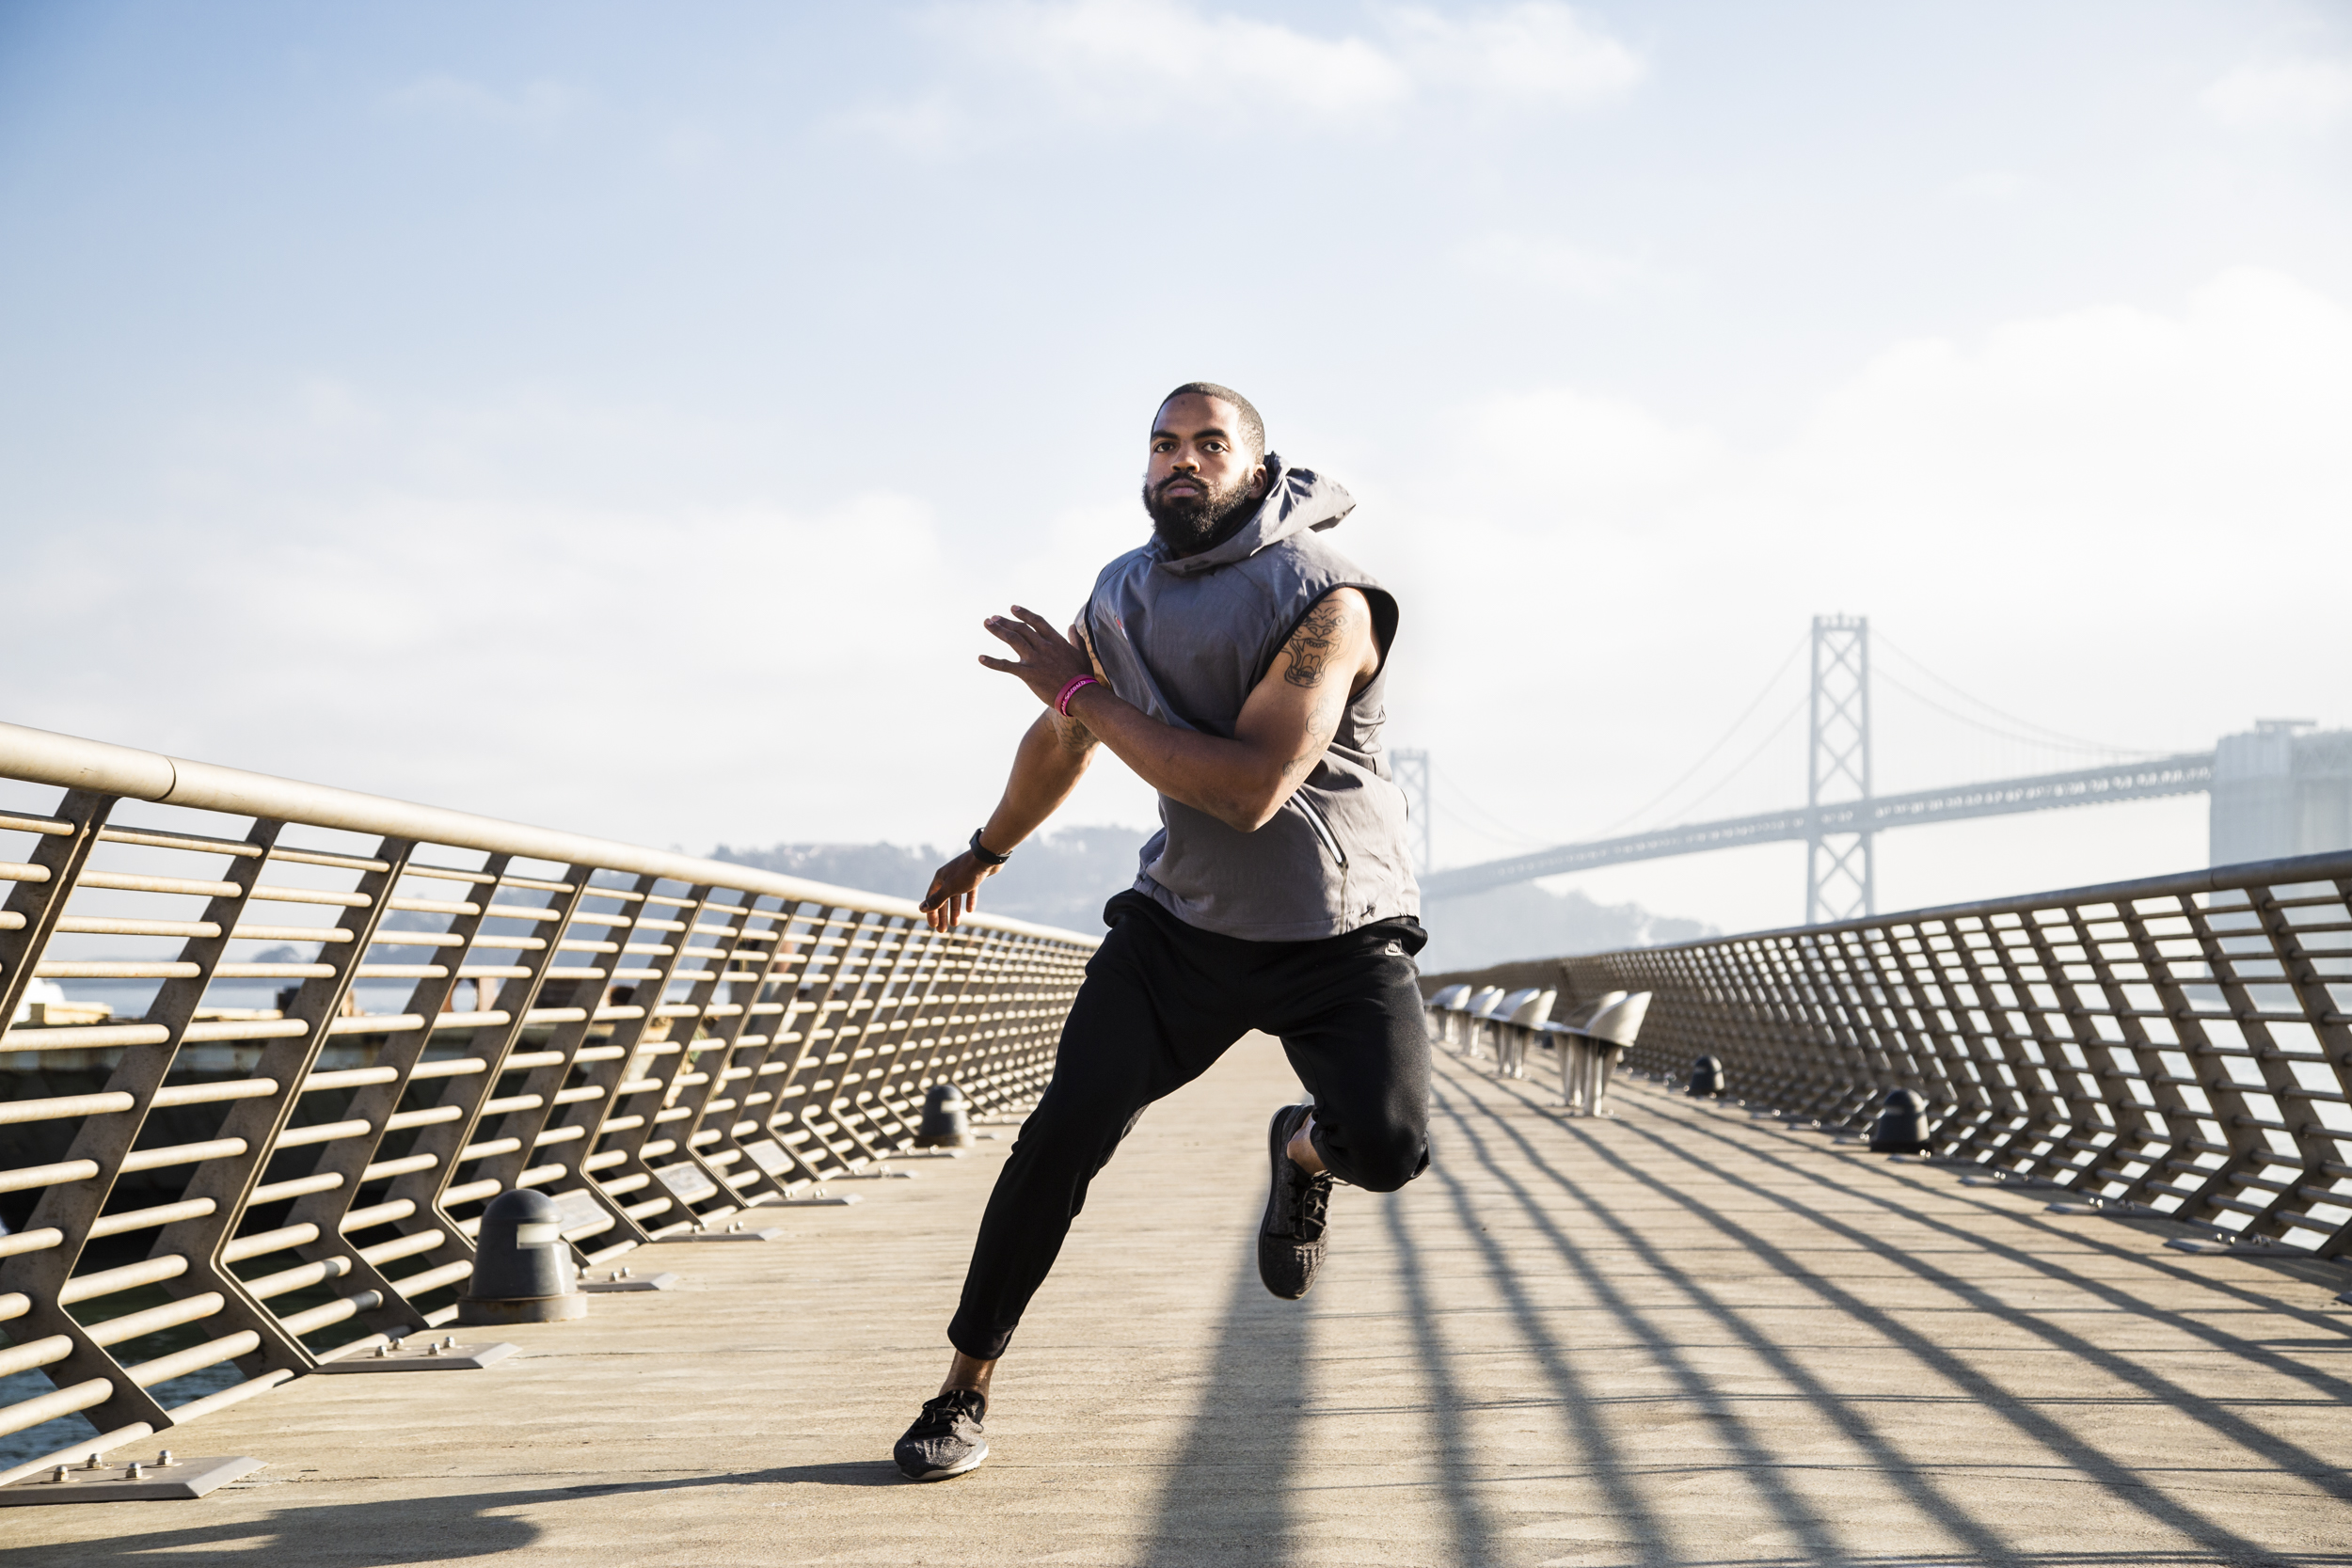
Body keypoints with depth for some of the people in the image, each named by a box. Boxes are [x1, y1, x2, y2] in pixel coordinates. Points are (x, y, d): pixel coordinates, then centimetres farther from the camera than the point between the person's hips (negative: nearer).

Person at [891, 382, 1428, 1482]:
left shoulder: (1323, 600, -18)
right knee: (1066, 1130, -12)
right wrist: (986, 850, 36)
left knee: (1387, 1147, -25)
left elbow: (1250, 787, -28)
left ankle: (1304, 1151, 13)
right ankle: (965, 1390, 2)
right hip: (1182, 922, 4)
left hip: (1337, 937, -4)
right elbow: (1061, 744, 23)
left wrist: (1084, 692, -23)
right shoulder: (1120, 596, 3)